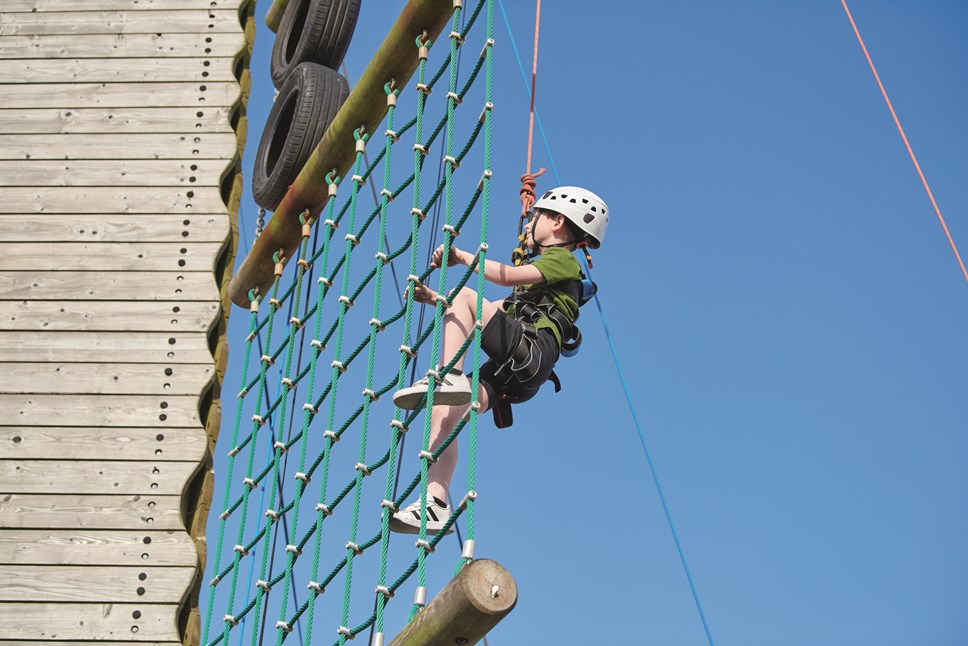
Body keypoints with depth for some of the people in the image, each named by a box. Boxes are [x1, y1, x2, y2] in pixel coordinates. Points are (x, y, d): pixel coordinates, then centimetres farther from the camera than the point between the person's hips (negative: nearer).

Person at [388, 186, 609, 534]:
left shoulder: (562, 259, 9)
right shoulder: (540, 274, 38)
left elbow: (507, 276, -10)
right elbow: (494, 311, 38)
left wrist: (462, 256, 1)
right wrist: (434, 299, 32)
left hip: (529, 351, -8)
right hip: (511, 374, 8)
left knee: (463, 295, -17)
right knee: (442, 413, -8)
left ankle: (448, 376, -33)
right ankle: (435, 506, -18)